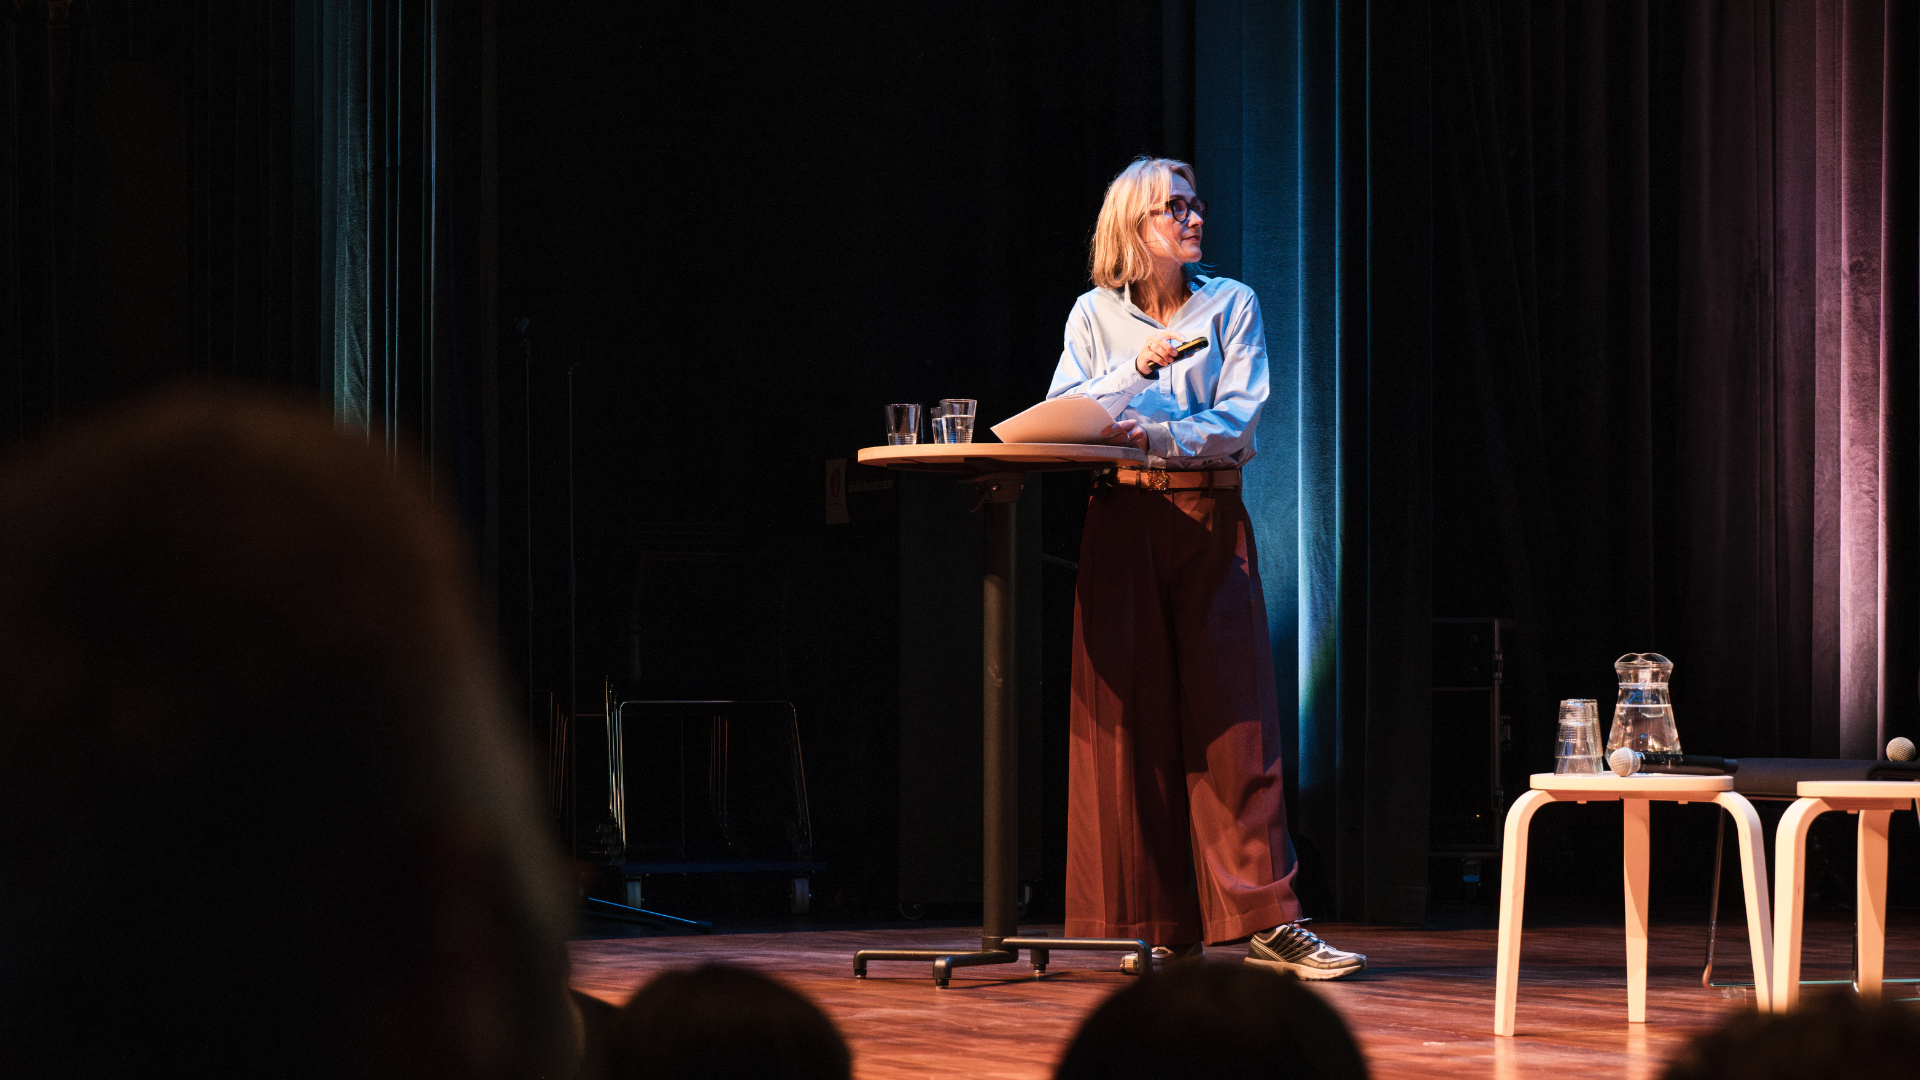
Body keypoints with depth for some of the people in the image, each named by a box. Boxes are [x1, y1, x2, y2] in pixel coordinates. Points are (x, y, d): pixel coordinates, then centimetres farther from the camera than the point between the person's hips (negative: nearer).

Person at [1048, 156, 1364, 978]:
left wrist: (1154, 434, -18)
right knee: (1132, 719, -2)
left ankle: (1267, 920, -9)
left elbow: (1237, 423, -4)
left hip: (1210, 521, -1)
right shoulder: (1094, 316, 10)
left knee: (1234, 718, -7)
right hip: (1121, 520, 1)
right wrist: (1137, 370, -13)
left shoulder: (1231, 305, 7)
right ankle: (1160, 924, 4)